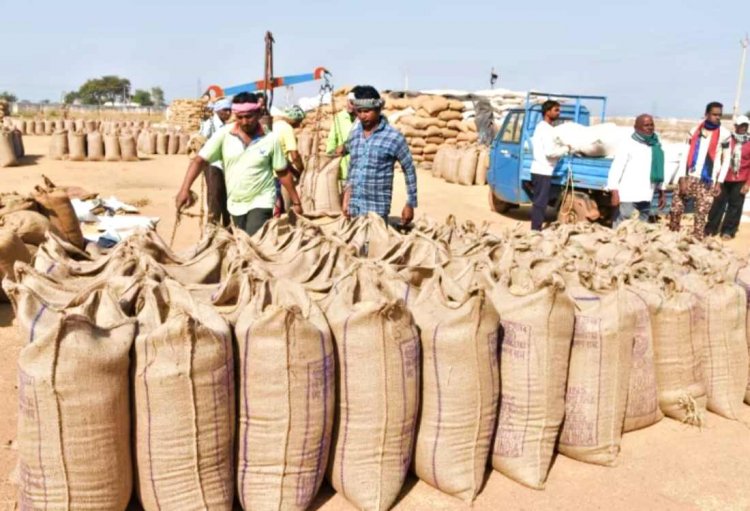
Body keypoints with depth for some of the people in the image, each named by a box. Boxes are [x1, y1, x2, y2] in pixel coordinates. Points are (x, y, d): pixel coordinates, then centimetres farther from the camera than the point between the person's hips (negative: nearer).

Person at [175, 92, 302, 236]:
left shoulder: (270, 139, -10)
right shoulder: (223, 135, -8)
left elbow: (283, 173, -2)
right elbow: (200, 160, -10)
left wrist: (296, 202, 2)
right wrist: (184, 190, -21)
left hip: (261, 202, -3)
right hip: (235, 204, 3)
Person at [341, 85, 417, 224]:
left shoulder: (393, 137, -8)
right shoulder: (354, 133, 7)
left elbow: (409, 170, -2)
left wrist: (410, 204, -2)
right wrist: (346, 199, 13)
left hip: (377, 208, -5)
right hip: (354, 207, 5)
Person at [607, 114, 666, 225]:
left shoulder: (656, 146, 14)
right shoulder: (628, 145, -4)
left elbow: (658, 171, 20)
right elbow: (616, 169, -9)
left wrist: (661, 193, 18)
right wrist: (614, 193, -16)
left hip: (646, 198, 7)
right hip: (627, 197, -6)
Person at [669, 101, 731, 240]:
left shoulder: (724, 134, 1)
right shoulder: (695, 131, 5)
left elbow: (726, 160, 5)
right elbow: (685, 155, 3)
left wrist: (719, 182, -2)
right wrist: (682, 178, -6)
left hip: (708, 182, -2)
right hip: (689, 177, 2)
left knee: (701, 215, -2)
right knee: (676, 207, -1)